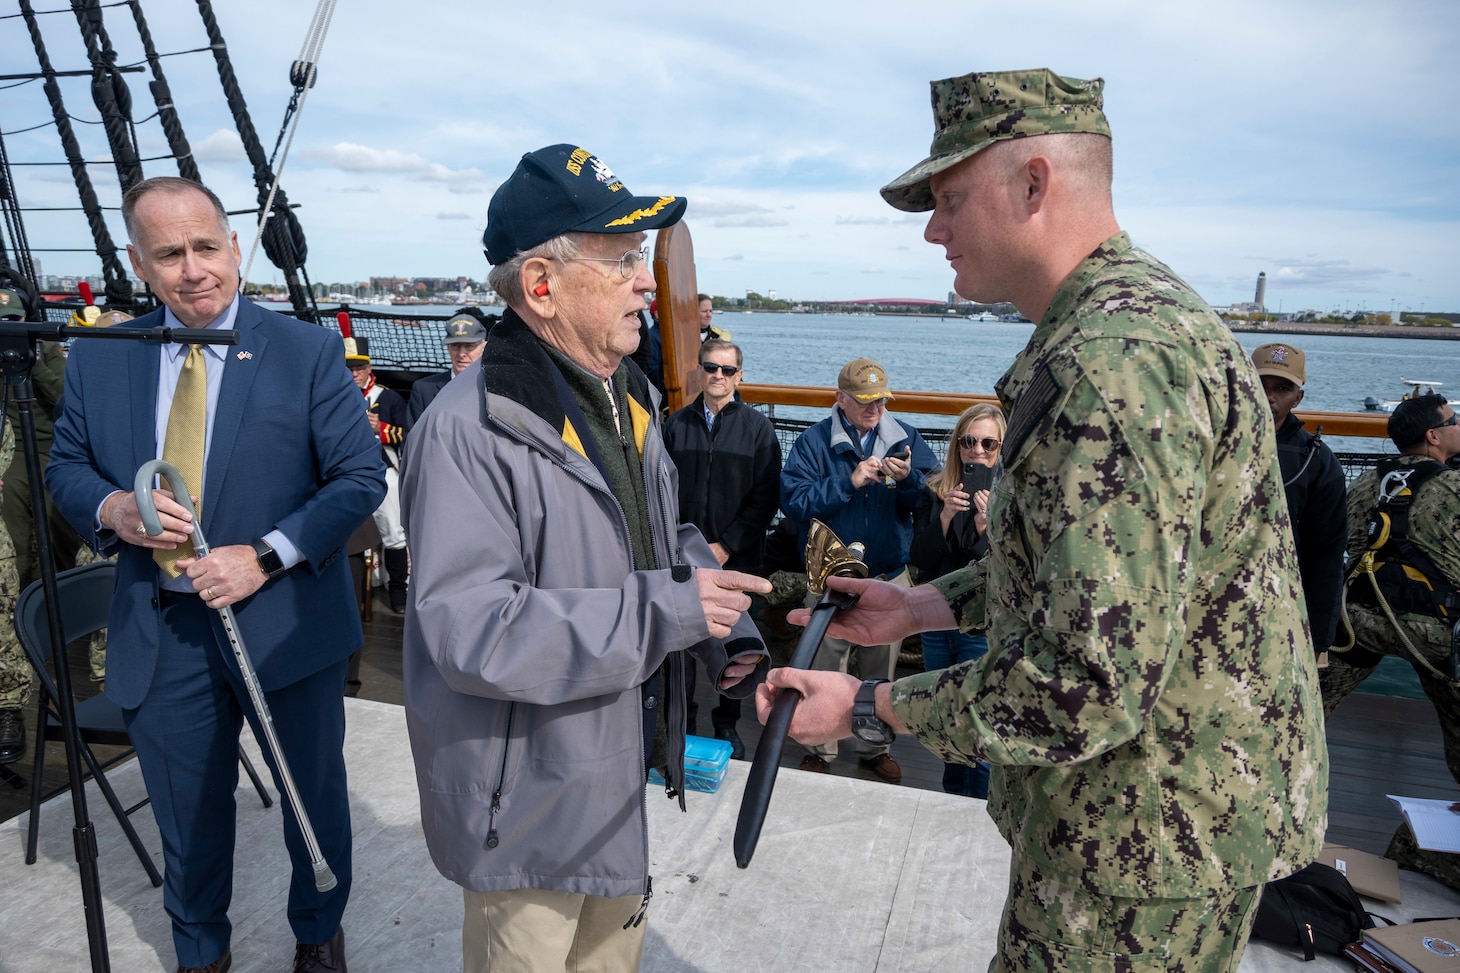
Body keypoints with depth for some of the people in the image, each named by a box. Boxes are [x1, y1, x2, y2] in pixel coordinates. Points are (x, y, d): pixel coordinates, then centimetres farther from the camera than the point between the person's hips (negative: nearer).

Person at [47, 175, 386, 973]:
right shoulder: (99, 359, 2)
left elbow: (361, 476, -9)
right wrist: (110, 507, -12)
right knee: (187, 815, 19)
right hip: (159, 635, 3)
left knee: (314, 795, 16)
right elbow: (65, 465, 12)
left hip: (285, 623, -2)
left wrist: (266, 557, -20)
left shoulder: (308, 352, -8)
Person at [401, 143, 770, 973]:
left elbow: (670, 541, 13)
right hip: (528, 803, -8)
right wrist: (664, 610, -31)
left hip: (619, 773, 8)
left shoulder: (628, 404, 4)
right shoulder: (470, 429, -25)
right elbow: (470, 633, -31)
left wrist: (731, 634, -5)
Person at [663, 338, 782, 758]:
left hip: (737, 558, -1)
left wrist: (726, 546, -11)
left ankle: (727, 723, 27)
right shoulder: (676, 424, 4)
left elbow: (766, 498, -5)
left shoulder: (757, 427, -1)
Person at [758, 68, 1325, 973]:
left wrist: (869, 708, -20)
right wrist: (929, 605, 8)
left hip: (1151, 844, -10)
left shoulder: (1117, 361, -28)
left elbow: (1090, 686, -31)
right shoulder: (1136, 314, 9)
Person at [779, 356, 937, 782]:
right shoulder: (813, 442, -9)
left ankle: (875, 747, 36)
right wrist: (849, 482, -25)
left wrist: (909, 479, -24)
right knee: (825, 670, 10)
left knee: (880, 671, 17)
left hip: (890, 576, 3)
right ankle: (820, 751, 28)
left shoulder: (905, 438, 0)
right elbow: (794, 501, -20)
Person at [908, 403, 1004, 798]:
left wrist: (985, 525, -28)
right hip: (936, 621, 5)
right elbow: (919, 560, -4)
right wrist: (944, 518, -18)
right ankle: (952, 799, 39)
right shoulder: (935, 491, 0)